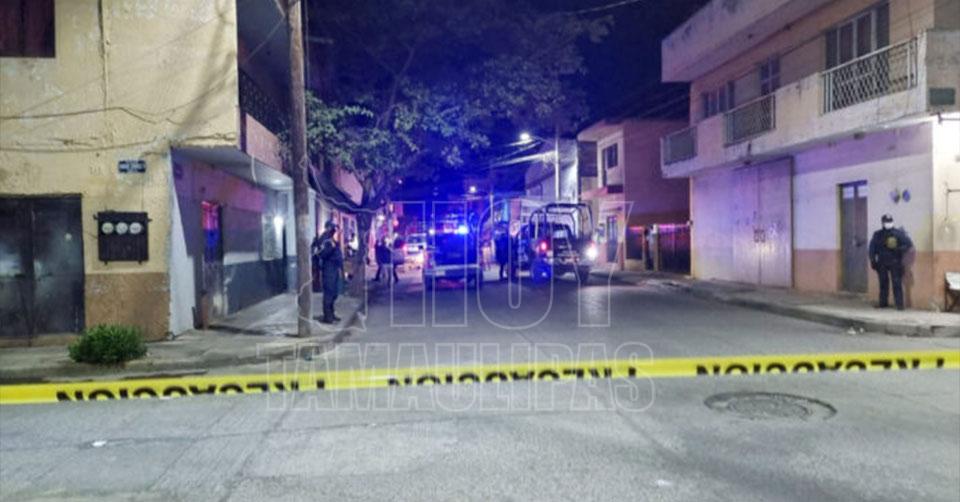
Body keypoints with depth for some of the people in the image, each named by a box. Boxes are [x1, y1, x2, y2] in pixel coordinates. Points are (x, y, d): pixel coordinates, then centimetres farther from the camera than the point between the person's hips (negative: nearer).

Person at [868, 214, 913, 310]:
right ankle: (883, 303, 18)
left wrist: (899, 249, -19)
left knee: (897, 284, -6)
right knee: (883, 283, 9)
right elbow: (872, 248, 10)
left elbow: (909, 244, -4)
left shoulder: (898, 234, -1)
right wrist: (873, 261, 4)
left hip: (895, 263, -3)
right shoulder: (877, 235, 7)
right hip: (882, 263, 3)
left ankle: (899, 304, -5)